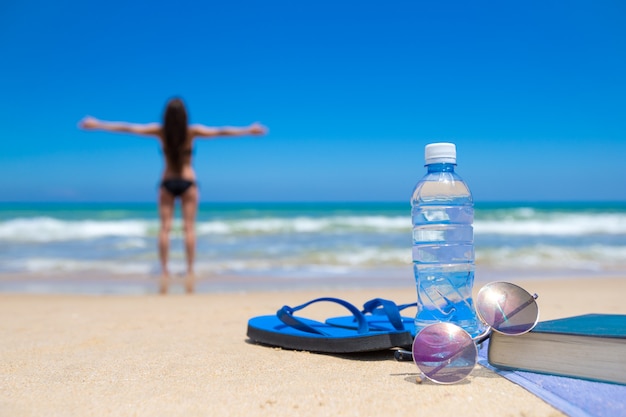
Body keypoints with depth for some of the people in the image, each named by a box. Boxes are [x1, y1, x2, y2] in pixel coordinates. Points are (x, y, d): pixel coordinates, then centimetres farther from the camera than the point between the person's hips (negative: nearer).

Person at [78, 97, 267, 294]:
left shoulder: (160, 131, -6)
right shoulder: (192, 131, -10)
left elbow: (128, 128, -2)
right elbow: (221, 132, -11)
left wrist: (98, 124, 5)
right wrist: (247, 131, -7)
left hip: (167, 183, 1)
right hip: (187, 183, -1)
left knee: (165, 228, 1)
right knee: (189, 227, -1)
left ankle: (164, 271, -3)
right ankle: (190, 271, -6)